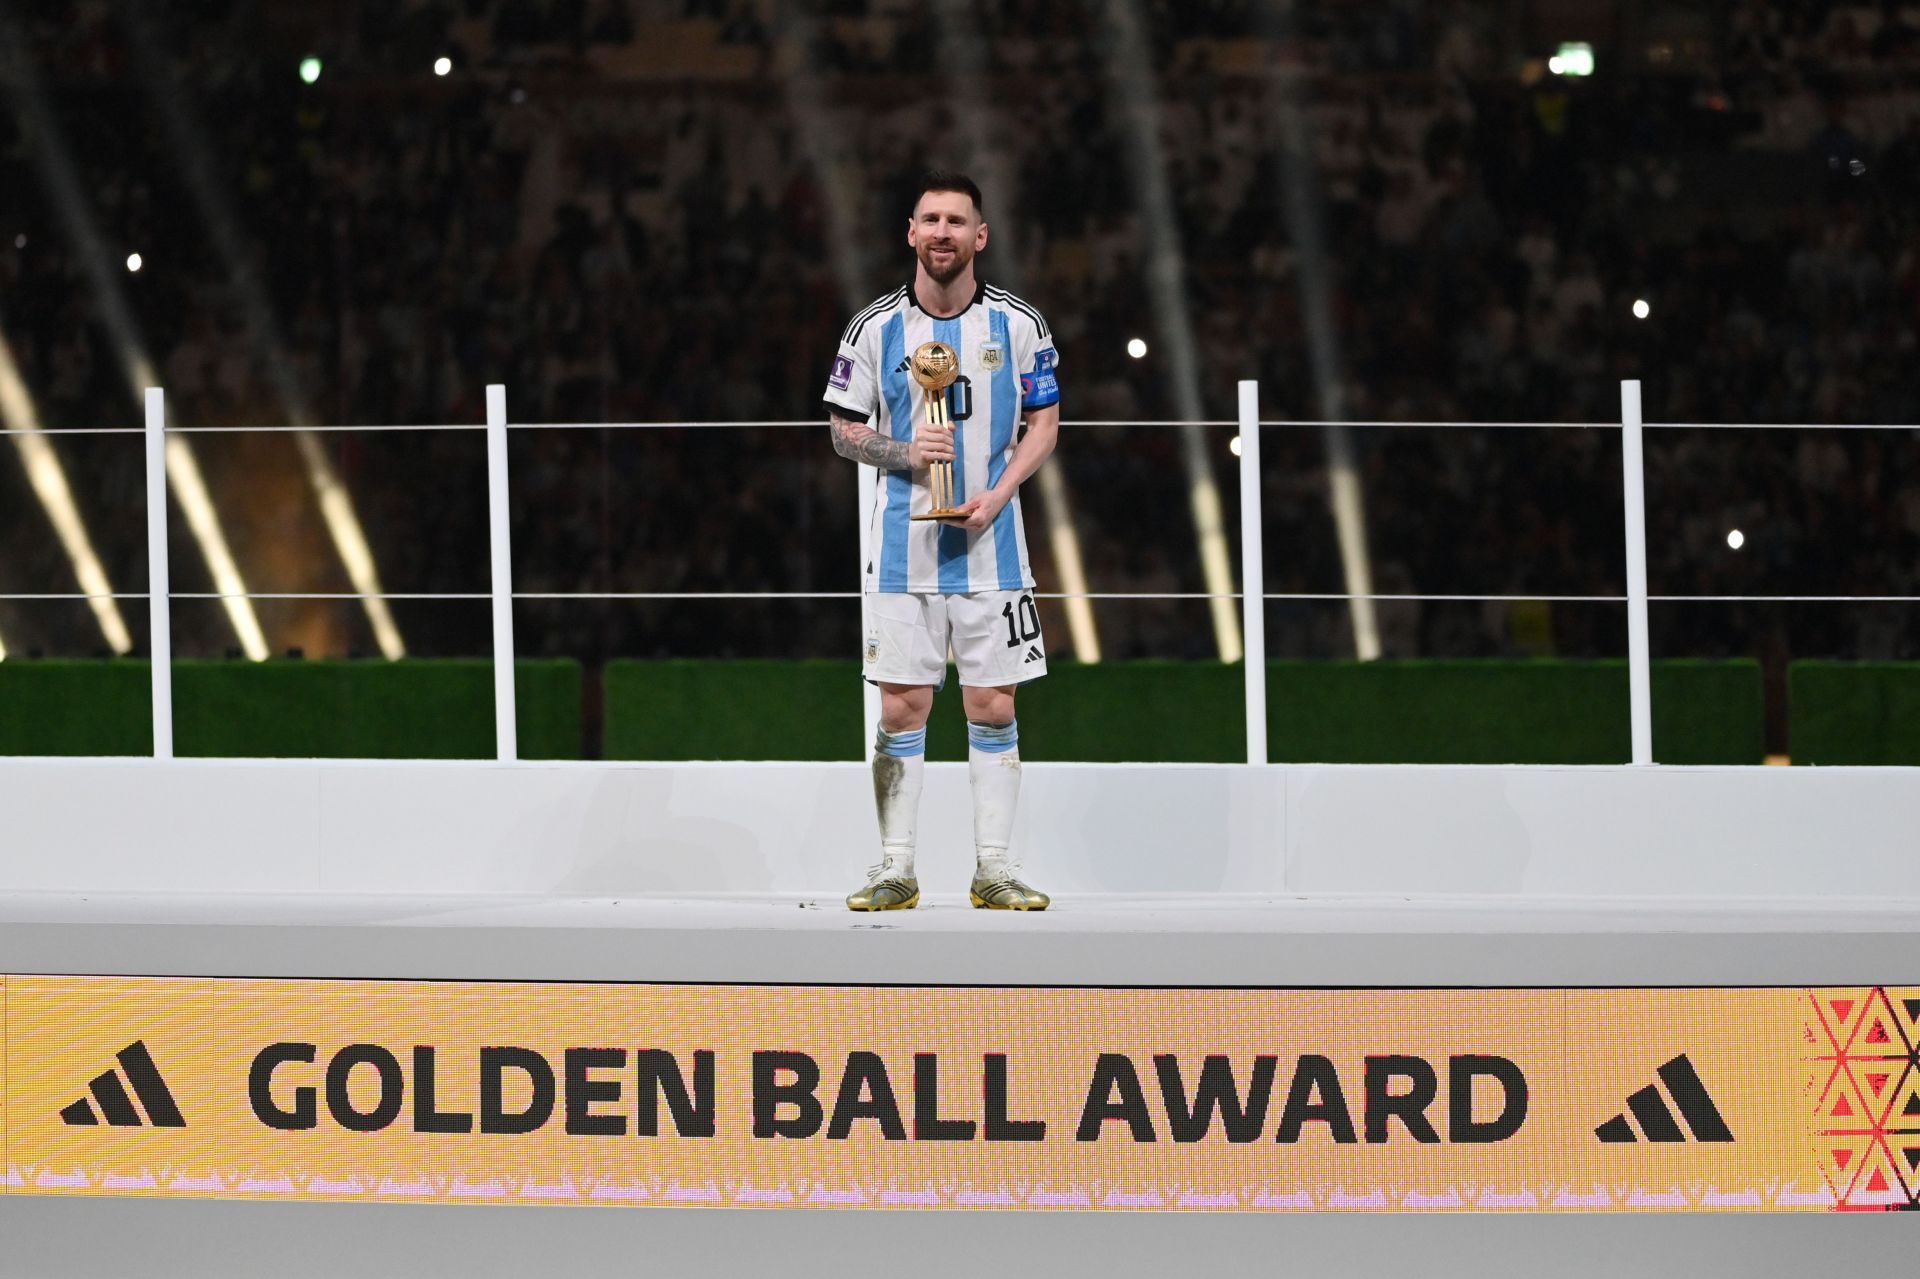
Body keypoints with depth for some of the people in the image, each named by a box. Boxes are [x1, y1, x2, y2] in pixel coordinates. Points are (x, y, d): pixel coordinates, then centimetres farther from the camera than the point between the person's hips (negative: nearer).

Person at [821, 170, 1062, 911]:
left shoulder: (1017, 324, 1)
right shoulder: (876, 328, 0)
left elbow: (1044, 423, 7)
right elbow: (843, 430, 6)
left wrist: (998, 493, -9)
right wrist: (902, 453, -13)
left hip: (990, 545, 0)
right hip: (903, 545, 0)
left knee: (993, 705, 2)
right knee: (902, 708, -1)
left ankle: (993, 868, 8)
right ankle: (896, 869, 5)